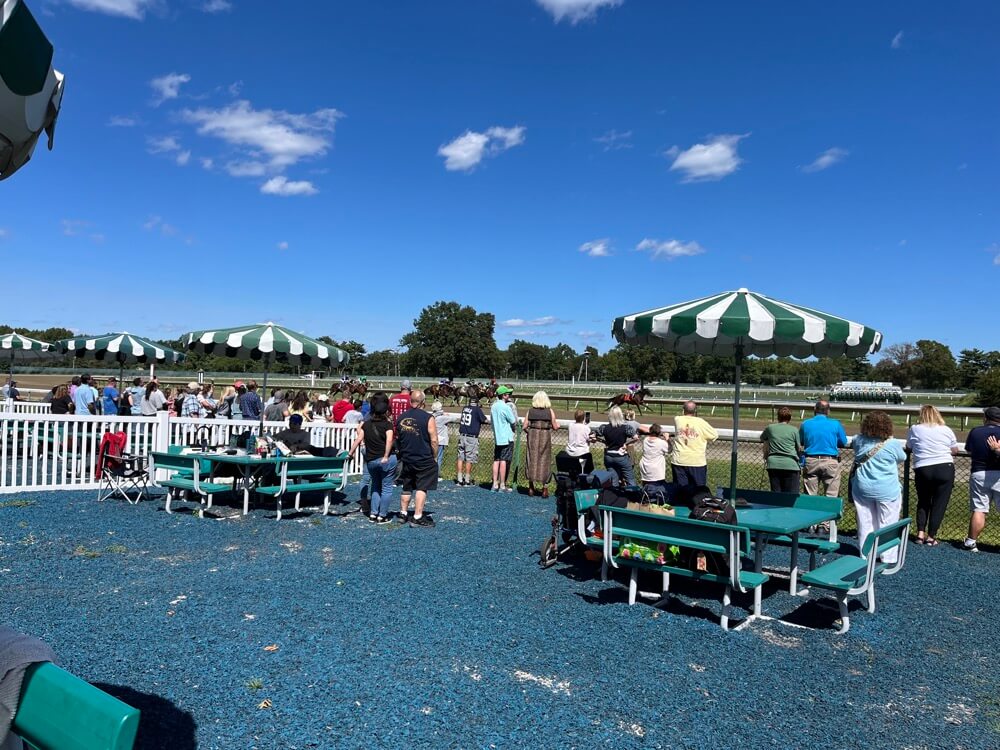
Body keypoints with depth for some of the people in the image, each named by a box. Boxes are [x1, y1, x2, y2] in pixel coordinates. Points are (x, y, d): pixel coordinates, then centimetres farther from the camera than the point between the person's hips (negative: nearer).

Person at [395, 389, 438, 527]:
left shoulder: (401, 417, 4)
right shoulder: (428, 418, -12)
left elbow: (397, 438, 15)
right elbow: (434, 440, -12)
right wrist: (434, 457, 1)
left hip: (406, 459, 5)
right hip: (424, 460, -5)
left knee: (407, 488, 18)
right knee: (422, 488, 1)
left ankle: (403, 514, 26)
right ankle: (417, 517, 0)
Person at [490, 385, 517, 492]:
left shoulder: (493, 406, 7)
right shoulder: (506, 407, -15)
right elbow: (514, 422, -8)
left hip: (497, 438, 7)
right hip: (507, 438, -7)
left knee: (496, 460, 8)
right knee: (504, 461, -4)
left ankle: (495, 484, 10)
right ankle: (502, 486, -1)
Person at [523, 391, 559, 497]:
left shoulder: (530, 411, 0)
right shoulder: (550, 411, -4)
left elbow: (524, 426, -1)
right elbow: (555, 427, -2)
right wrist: (557, 424, 20)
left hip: (532, 437, 1)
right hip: (545, 437, -1)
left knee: (532, 460, 11)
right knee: (544, 461, 6)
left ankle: (531, 487, 17)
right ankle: (545, 488, 8)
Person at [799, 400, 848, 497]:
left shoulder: (805, 424, 1)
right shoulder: (835, 424, -2)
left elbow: (800, 442, 11)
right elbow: (844, 443, 6)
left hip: (811, 462, 2)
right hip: (830, 461, -1)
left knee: (810, 496, 8)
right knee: (831, 496, 4)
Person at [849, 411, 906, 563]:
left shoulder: (859, 441, -3)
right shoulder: (893, 444, -12)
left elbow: (851, 443, 21)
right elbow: (902, 458, 7)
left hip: (863, 489, 3)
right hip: (887, 491, -3)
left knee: (865, 523, 10)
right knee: (887, 525, 6)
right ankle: (888, 558, 10)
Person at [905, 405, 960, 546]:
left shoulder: (914, 429, 1)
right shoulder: (946, 430, 3)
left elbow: (908, 449, 9)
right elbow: (955, 450, 13)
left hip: (922, 470, 1)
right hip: (945, 469, 0)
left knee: (923, 502, 17)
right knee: (939, 504, 6)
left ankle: (920, 533, 9)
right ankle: (931, 536, 5)